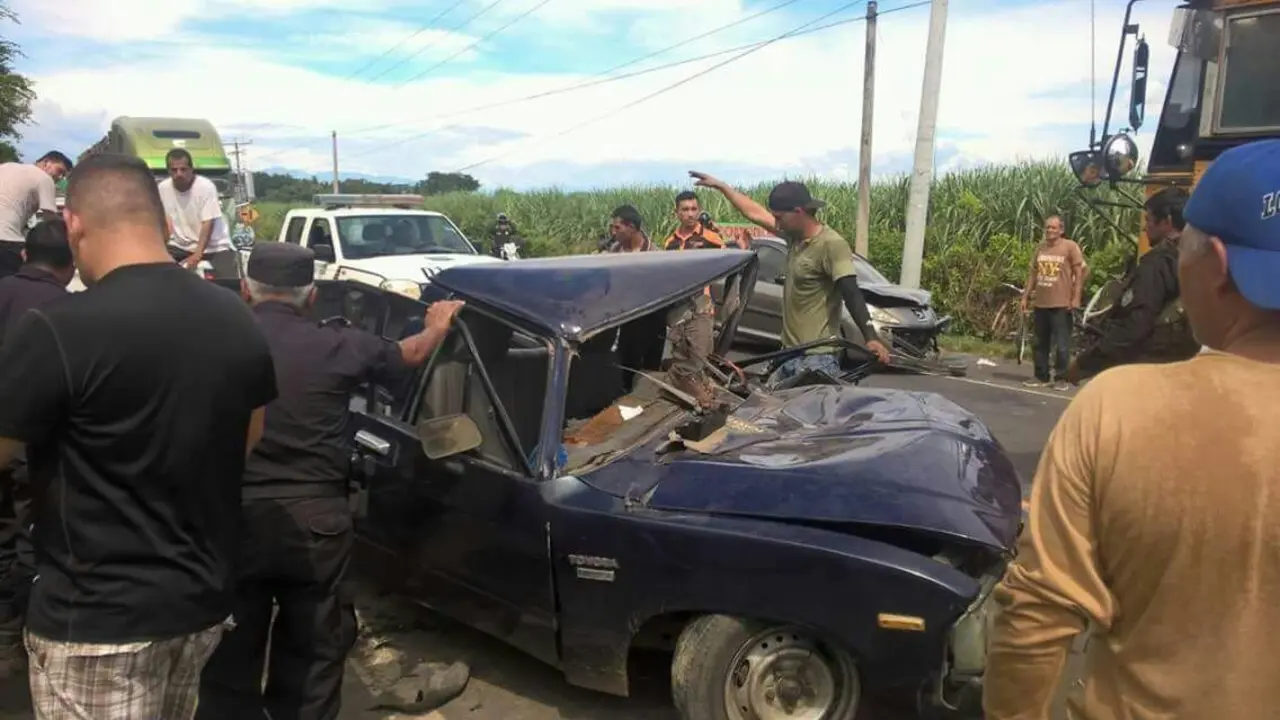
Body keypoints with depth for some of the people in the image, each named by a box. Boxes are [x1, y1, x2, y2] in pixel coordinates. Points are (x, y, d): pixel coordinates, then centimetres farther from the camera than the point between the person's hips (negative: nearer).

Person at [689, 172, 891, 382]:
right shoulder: (795, 236, 9)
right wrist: (721, 186, 24)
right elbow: (756, 214, 20)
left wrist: (870, 337, -35)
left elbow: (852, 294, -24)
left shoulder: (832, 244, -17)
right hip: (791, 350, 9)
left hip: (817, 357, -9)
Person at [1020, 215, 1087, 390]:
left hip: (1061, 304, -5)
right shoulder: (1040, 248, 12)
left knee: (1062, 344, -2)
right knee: (1041, 343, 11)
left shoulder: (1070, 247, -3)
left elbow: (1079, 273, -5)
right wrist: (1025, 297, 13)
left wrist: (1076, 298, -13)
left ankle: (1061, 378, 5)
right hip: (1040, 303, 5)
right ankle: (1041, 376, 19)